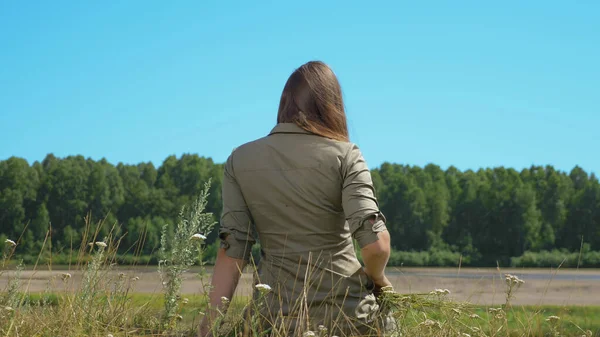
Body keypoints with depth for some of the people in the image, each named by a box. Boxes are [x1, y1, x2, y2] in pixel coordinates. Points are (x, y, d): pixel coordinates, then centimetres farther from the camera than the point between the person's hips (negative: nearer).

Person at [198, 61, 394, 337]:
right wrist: (377, 278, 6)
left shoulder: (240, 160, 4)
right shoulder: (344, 155, -3)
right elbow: (376, 242, -13)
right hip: (346, 312, -2)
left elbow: (232, 250, -1)